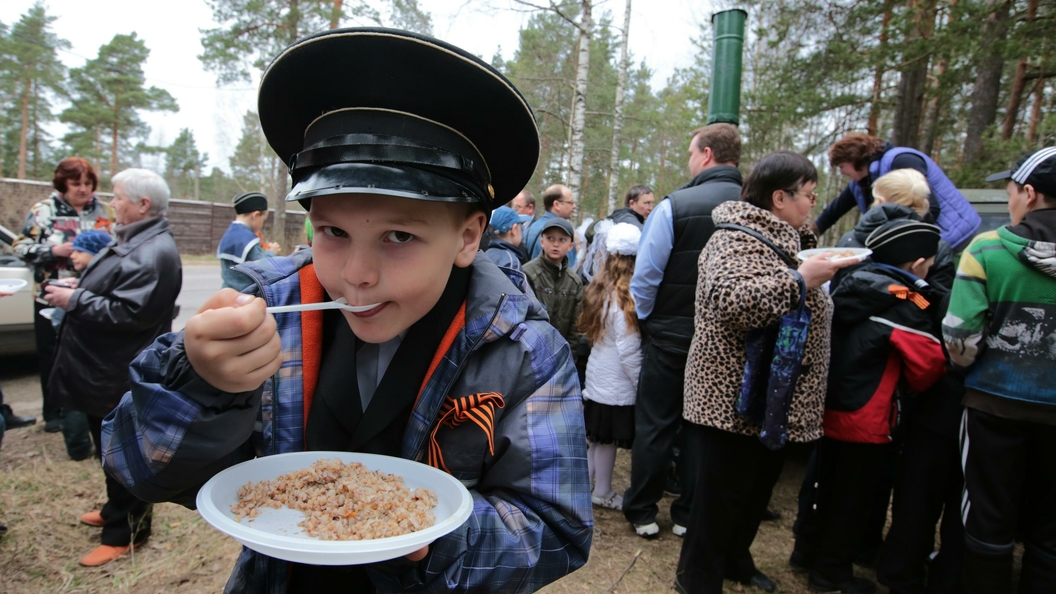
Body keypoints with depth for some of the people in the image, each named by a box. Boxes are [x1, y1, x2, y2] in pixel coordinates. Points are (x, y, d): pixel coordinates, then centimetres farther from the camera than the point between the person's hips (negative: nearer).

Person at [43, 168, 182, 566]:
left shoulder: (154, 253, -23)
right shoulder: (135, 241, 11)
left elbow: (127, 312, -29)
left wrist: (74, 301, -20)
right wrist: (80, 289, 8)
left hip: (120, 379, -11)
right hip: (103, 372, 11)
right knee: (110, 449, 24)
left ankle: (126, 533, 19)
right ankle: (117, 510, 42)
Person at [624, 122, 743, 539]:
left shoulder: (674, 206, -15)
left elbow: (646, 273, -15)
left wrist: (644, 316, 3)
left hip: (670, 333, -3)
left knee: (655, 424, 10)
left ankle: (642, 513, 21)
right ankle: (690, 515, 26)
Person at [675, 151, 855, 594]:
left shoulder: (783, 240, 16)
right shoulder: (737, 240, -16)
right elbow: (732, 301, -33)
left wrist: (820, 274, 16)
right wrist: (801, 279, -28)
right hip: (736, 397, -10)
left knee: (758, 489, 21)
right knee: (722, 494, 2)